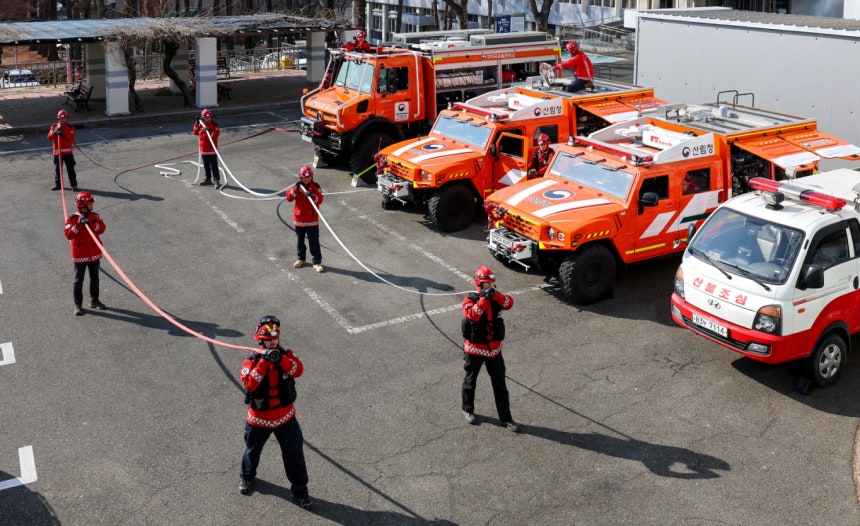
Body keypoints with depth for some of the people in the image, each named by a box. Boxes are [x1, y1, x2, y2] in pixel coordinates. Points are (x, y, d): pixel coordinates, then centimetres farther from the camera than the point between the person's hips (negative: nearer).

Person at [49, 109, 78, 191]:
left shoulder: (71, 128, 1)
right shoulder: (54, 127, 8)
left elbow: (71, 138, -13)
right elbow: (49, 137, -3)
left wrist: (63, 134, -28)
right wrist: (55, 132, -19)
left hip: (68, 152, -3)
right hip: (57, 152, 3)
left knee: (70, 169, -1)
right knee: (57, 169, 12)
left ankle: (74, 185, 3)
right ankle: (57, 184, 22)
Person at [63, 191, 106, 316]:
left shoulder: (94, 216, 3)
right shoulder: (73, 218, -10)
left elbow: (101, 229, -11)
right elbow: (68, 234, -20)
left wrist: (90, 223, -26)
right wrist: (79, 224, -28)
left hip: (94, 254, 5)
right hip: (80, 255, -5)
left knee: (95, 278, 16)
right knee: (79, 281, 2)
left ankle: (94, 300, 31)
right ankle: (78, 305, 9)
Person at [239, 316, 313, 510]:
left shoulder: (287, 355, -7)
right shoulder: (252, 361, -13)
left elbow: (298, 370, -26)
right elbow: (249, 384, -31)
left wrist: (280, 359, -39)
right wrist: (264, 361, -35)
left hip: (285, 416, 1)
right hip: (259, 418, -1)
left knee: (295, 454, 3)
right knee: (252, 450, 22)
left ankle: (300, 490, 20)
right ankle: (247, 477, 52)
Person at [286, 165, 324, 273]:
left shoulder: (315, 186, -4)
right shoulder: (297, 186, 2)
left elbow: (320, 200, -15)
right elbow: (289, 198, -8)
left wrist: (312, 196, -33)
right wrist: (295, 189, -21)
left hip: (312, 220, -3)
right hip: (299, 219, 3)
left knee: (314, 242, -3)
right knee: (300, 240, 16)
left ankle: (317, 262, 0)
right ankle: (300, 258, 32)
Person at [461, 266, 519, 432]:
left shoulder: (495, 298, 0)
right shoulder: (470, 300, -13)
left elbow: (509, 303, -18)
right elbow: (472, 315, -33)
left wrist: (495, 294, -30)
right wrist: (484, 299, -37)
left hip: (494, 349, 4)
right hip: (475, 349, -4)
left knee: (500, 384, 7)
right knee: (470, 381, 14)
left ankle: (505, 417, 14)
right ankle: (468, 410, 35)